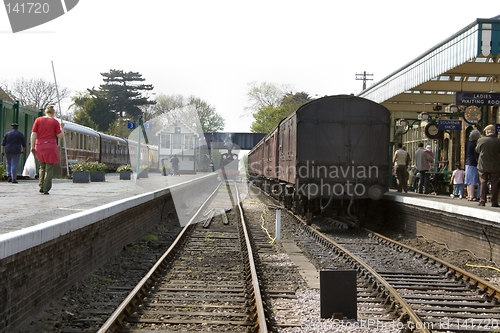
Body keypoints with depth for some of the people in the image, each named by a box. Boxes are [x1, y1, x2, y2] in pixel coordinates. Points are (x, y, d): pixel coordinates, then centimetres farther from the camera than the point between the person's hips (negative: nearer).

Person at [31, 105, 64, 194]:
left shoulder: (38, 120, 5)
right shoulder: (55, 122, -1)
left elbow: (33, 134, -1)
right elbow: (59, 136, -2)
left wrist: (32, 147, 1)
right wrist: (61, 128, 15)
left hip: (39, 146, 3)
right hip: (51, 146, -3)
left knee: (42, 166, 20)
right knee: (49, 168, 2)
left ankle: (41, 186, 11)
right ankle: (46, 189, -3)